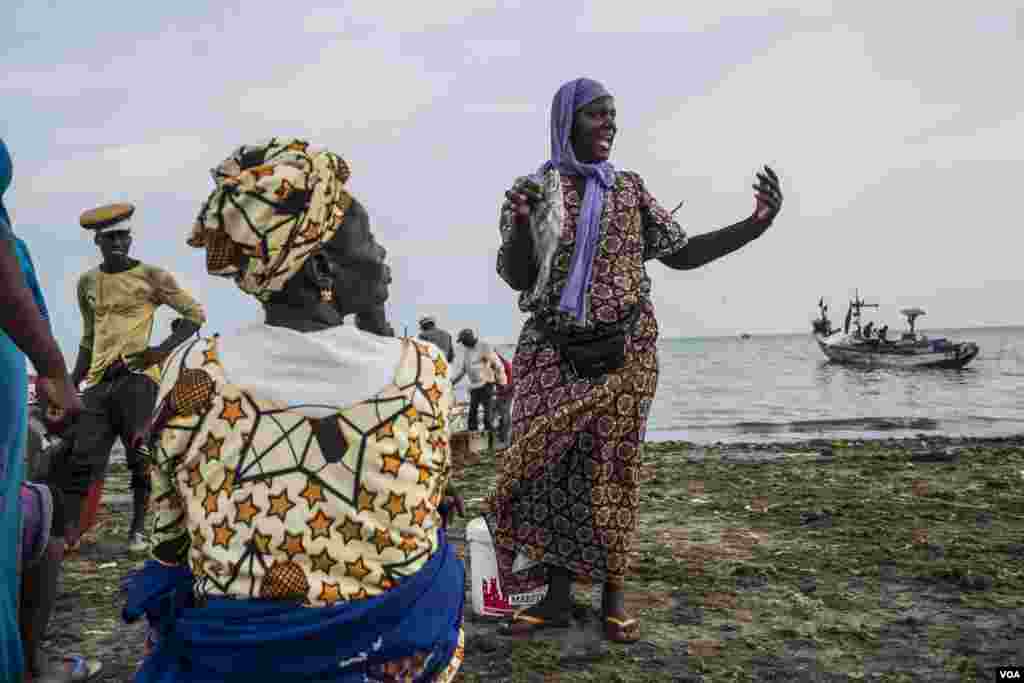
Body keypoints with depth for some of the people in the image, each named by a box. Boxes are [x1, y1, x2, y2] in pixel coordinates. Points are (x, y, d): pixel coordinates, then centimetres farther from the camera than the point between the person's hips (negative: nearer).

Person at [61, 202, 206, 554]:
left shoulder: (151, 276, 1)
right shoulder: (87, 282, 16)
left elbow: (195, 314, 2)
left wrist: (163, 349, -10)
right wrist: (71, 384, 21)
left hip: (137, 377, -4)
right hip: (98, 381, 4)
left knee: (140, 457, -2)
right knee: (82, 458, -1)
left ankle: (138, 530, 7)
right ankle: (68, 531, 1)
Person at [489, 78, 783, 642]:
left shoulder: (629, 190, 7)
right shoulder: (530, 190, 2)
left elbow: (682, 254, 8)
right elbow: (515, 278, -4)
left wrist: (756, 224, -3)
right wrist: (521, 226, -24)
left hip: (622, 351, 1)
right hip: (552, 352, -1)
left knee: (611, 470, 4)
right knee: (544, 467, -1)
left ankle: (613, 595, 17)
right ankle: (557, 596, 14)